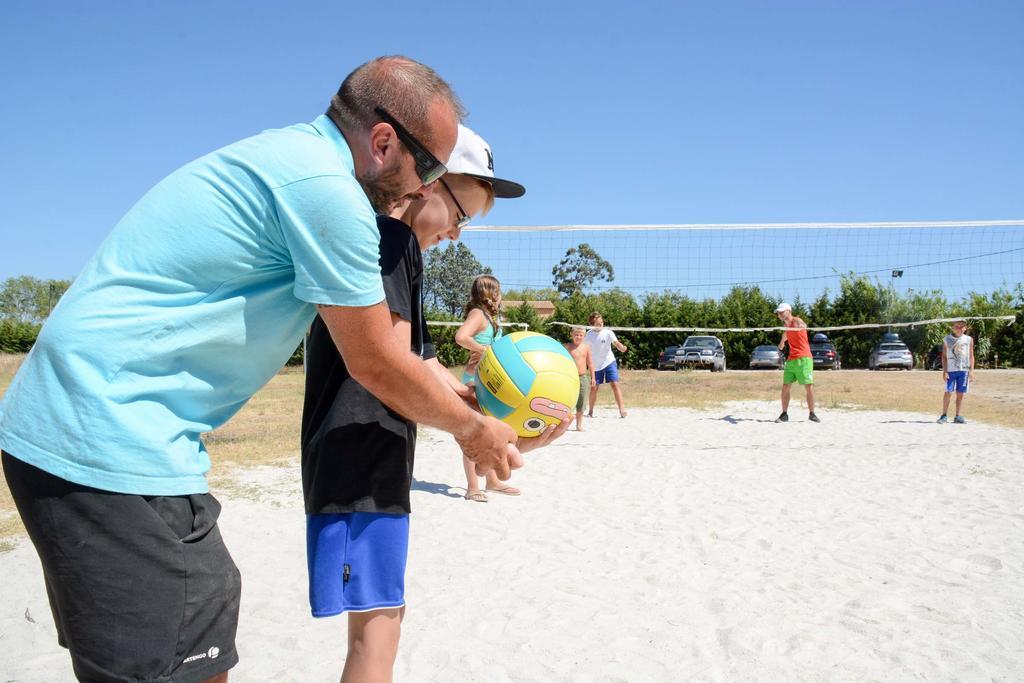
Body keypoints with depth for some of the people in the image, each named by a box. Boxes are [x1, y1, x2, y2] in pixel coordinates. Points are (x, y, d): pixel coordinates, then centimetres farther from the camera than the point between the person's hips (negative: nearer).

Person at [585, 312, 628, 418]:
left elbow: (616, 342, -26)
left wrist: (622, 348, -46)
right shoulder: (588, 335, -5)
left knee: (615, 384, -13)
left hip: (609, 362, -2)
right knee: (594, 388, 5)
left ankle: (622, 410, -13)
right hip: (596, 365, 2)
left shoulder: (608, 333, -11)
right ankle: (590, 411, 21)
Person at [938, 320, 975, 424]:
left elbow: (971, 356, 9)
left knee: (960, 394, 5)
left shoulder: (969, 340, 7)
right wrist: (944, 371, -4)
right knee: (948, 392, -5)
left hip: (964, 370, 2)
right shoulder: (947, 339, 3)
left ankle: (958, 416, 12)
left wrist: (971, 370, 2)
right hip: (951, 370, -2)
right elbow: (944, 356, 3)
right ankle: (944, 415, 4)